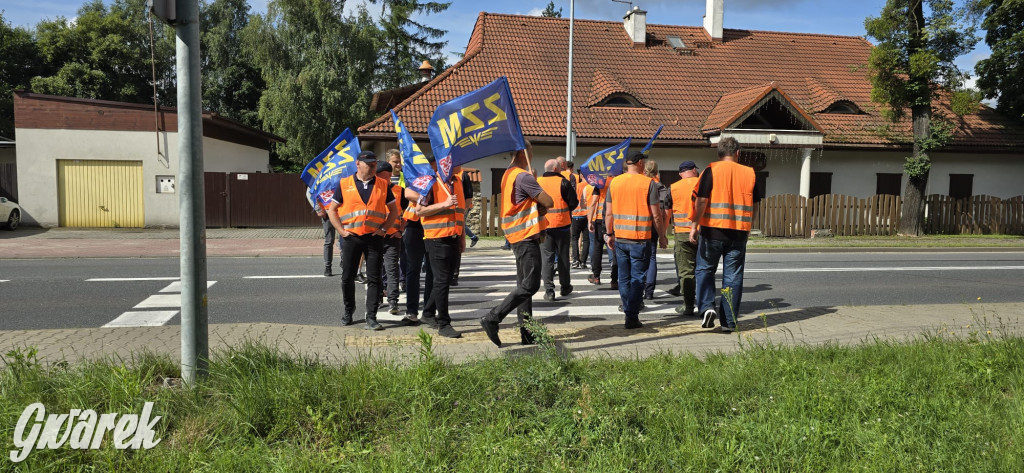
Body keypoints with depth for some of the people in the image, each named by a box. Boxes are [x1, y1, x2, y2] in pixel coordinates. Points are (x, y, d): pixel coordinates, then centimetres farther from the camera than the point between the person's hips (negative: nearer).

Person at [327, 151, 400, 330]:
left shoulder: (383, 185, 7)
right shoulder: (344, 184, 4)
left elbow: (393, 210, 11)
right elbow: (332, 210, 7)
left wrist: (384, 229, 0)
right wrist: (341, 231, -3)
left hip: (374, 238, 0)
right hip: (351, 237, 0)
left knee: (374, 279, -1)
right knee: (347, 277, 7)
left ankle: (371, 318, 5)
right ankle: (348, 311, 27)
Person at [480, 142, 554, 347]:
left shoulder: (508, 175, 14)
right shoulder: (524, 176, -16)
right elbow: (548, 202, -17)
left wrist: (539, 206, -1)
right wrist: (541, 205, 3)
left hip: (517, 237, 10)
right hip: (527, 236, -10)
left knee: (524, 284, 11)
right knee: (530, 285, -8)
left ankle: (527, 333, 14)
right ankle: (492, 318, -10)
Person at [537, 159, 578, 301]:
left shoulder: (537, 182, 0)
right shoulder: (563, 182, -8)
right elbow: (573, 203, -6)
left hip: (543, 225, 1)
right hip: (562, 224, -1)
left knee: (546, 257, 3)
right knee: (563, 256, 13)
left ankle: (549, 290, -3)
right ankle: (565, 287, 24)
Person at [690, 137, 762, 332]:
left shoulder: (711, 170, -3)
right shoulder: (749, 173, 7)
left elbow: (702, 200, -12)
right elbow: (755, 204, 12)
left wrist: (695, 225, -9)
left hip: (712, 230, -2)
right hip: (738, 233, 2)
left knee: (705, 270, 13)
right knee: (733, 277, 8)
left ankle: (707, 306, -6)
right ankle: (729, 322, 11)